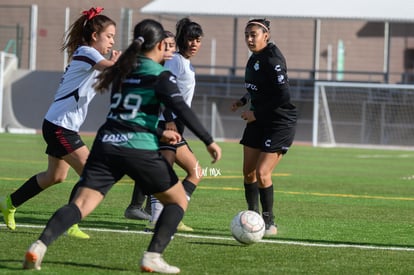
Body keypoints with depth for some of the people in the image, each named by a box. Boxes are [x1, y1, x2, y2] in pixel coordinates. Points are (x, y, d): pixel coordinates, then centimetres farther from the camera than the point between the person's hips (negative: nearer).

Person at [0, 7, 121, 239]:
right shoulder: (86, 52, -16)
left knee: (55, 176, 22)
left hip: (59, 126, 11)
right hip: (60, 126, -11)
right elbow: (111, 67, -33)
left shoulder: (88, 55, 15)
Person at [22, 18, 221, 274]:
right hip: (140, 150, -5)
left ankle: (39, 246, -26)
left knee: (81, 204, -4)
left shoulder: (122, 70, 19)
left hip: (106, 144, 5)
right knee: (178, 201, 14)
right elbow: (182, 109, -12)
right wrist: (209, 141, -10)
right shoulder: (160, 75, -1)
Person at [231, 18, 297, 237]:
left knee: (262, 173, -14)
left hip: (280, 123, -9)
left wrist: (256, 113, -18)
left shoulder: (272, 59, -20)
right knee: (248, 171, 9)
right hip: (258, 121, 9)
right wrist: (244, 101, 8)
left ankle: (270, 223, -1)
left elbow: (283, 96, -24)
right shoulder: (254, 58, 8)